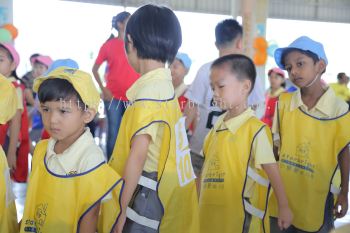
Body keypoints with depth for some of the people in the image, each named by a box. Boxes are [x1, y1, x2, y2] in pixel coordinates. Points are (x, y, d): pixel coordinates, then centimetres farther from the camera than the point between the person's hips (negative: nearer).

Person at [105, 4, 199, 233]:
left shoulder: (147, 94, -19)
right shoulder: (166, 85, 7)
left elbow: (137, 156, -23)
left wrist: (121, 210, -20)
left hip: (150, 196, -8)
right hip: (168, 191, 8)